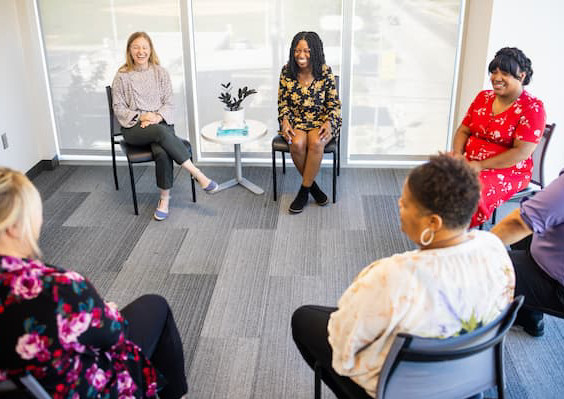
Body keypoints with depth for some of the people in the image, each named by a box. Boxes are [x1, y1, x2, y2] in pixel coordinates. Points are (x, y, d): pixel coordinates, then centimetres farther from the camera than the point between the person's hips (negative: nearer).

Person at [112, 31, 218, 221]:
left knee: (162, 152, -32)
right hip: (134, 128, -1)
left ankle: (165, 199, -18)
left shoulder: (161, 72, 7)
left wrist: (157, 117, -14)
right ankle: (197, 174, -32)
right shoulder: (122, 76, 3)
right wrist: (140, 117, -14)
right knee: (161, 133, -36)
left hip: (160, 123, 2)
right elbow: (119, 108, 3)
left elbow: (169, 103, 6)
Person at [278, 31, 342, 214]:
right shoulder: (287, 71, -2)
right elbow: (283, 102, 5)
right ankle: (312, 186, -7)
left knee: (316, 142, -33)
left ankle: (304, 191, -17)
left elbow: (334, 103, -1)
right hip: (296, 119, 2)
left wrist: (328, 123, -18)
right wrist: (285, 121, -12)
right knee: (297, 144, -31)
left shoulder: (325, 72, -6)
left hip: (321, 119, -1)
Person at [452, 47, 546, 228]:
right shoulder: (483, 97, 10)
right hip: (469, 164, 6)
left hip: (507, 172, -6)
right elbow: (463, 131, 13)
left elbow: (521, 152, -17)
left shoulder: (533, 108, -9)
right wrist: (457, 155, -8)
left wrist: (481, 166, -19)